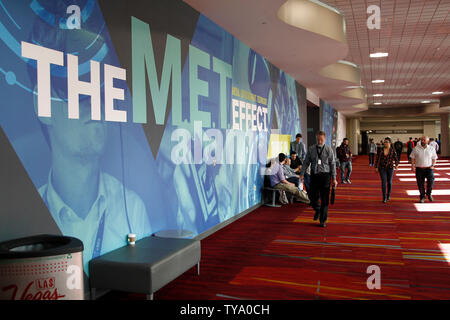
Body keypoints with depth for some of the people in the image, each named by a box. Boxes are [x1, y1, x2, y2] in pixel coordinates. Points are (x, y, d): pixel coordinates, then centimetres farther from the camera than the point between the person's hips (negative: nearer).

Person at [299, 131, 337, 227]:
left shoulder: (329, 150, 1)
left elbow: (333, 164, 2)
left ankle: (322, 220, 14)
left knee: (324, 199, 2)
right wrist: (302, 174, -2)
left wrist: (334, 178, -2)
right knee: (312, 196, 1)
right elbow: (306, 162, 6)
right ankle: (317, 210, 35)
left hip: (325, 175, -1)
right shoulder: (311, 149, 4)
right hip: (314, 175, 1)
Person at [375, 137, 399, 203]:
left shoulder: (393, 150, -4)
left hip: (390, 168, 0)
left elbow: (396, 159, -7)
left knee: (389, 182, 13)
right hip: (382, 168, 0)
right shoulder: (381, 150, -2)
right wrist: (376, 167, -2)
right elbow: (377, 159, 1)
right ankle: (384, 198, -7)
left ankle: (388, 195, 33)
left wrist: (396, 165, -25)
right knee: (383, 182, -9)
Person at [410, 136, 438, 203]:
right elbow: (412, 158, 4)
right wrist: (413, 167, -5)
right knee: (420, 184, 3)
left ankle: (429, 193, 3)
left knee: (431, 180, -21)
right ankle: (422, 197, 19)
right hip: (419, 169, 1)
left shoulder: (432, 149, 5)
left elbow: (434, 158, 11)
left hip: (429, 168, 0)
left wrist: (433, 165, -5)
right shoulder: (416, 148, 2)